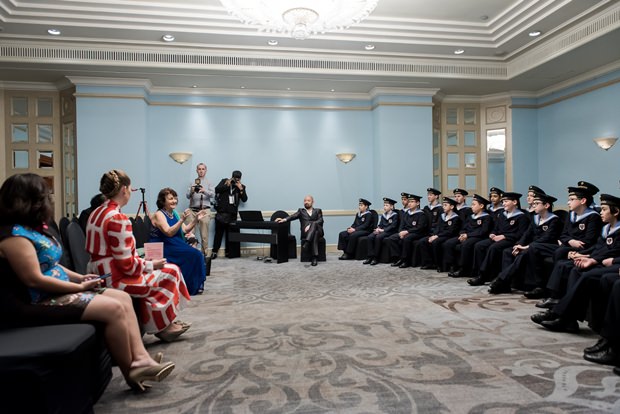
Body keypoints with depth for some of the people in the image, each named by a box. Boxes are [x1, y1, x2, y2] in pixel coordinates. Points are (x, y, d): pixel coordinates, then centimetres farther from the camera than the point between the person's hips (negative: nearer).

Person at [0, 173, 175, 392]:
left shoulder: (32, 228, 13)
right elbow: (34, 279, -23)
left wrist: (79, 277, 6)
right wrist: (79, 287, -16)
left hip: (55, 291, 11)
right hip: (37, 303, -10)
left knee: (123, 298, -2)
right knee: (113, 308, -22)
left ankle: (141, 359, -10)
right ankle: (130, 372, -5)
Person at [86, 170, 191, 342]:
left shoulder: (97, 213, 8)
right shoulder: (118, 218, -22)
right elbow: (127, 264, -23)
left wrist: (145, 262, 12)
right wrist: (150, 264, -6)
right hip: (115, 279, -9)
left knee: (158, 271, 21)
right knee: (170, 271, 6)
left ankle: (165, 323, 24)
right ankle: (162, 325, 20)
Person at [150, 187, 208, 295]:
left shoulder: (174, 213, 13)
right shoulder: (159, 214, -9)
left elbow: (185, 230, 12)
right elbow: (169, 232, -22)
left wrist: (196, 219, 0)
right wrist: (182, 219, -30)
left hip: (174, 246, 7)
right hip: (161, 249, -7)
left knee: (196, 254, -15)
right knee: (193, 255, -21)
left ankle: (195, 285, -5)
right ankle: (190, 287, -8)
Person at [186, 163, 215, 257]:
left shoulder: (208, 182, 8)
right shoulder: (193, 182, 11)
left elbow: (213, 194, -6)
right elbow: (188, 196, 5)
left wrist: (204, 191, -25)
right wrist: (191, 191, -17)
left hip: (204, 210, -1)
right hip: (192, 210, 1)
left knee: (204, 234, -2)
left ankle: (204, 252, 7)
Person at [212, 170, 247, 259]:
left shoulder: (241, 186, 10)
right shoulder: (224, 181, 9)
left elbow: (244, 199, 1)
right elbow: (217, 189, -5)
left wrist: (241, 189, -9)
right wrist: (227, 185, -11)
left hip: (232, 214, 2)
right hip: (221, 212, -1)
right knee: (219, 232, -3)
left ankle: (228, 252, 12)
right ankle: (214, 251, 0)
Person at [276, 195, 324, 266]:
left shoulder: (318, 211, 20)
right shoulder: (301, 211, 20)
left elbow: (320, 221, 2)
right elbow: (294, 216, -1)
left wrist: (310, 225, -17)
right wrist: (284, 219, -23)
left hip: (318, 231, 0)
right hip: (305, 232, 0)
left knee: (314, 224, -34)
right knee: (315, 234, -36)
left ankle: (307, 242, -50)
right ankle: (315, 257, -44)